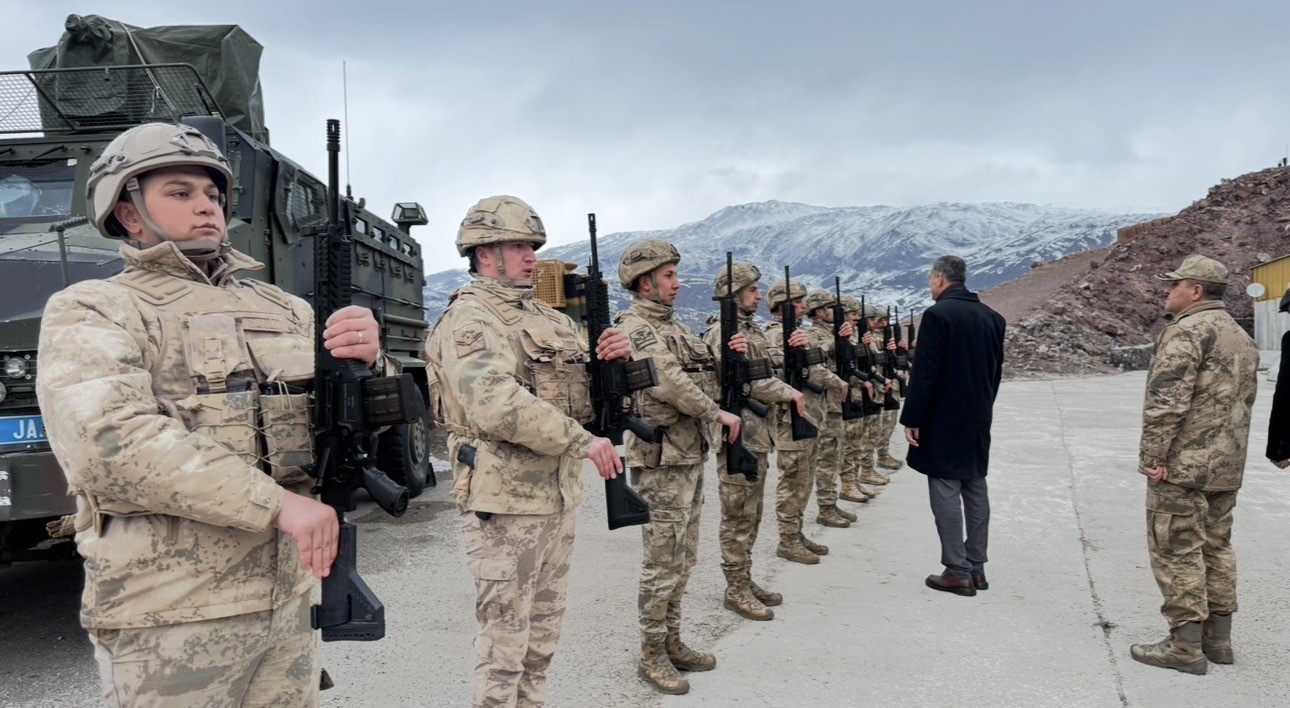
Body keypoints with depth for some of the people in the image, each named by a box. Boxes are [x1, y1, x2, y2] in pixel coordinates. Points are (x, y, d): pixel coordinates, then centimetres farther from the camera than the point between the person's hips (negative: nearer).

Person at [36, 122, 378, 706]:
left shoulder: (285, 308, 11)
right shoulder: (89, 311, -2)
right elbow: (108, 443, -19)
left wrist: (361, 368, -17)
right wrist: (277, 502, -23)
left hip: (289, 601, 5)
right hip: (170, 623, -4)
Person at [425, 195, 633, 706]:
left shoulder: (548, 317, 13)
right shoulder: (468, 319, -12)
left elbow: (586, 398, 16)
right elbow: (497, 406, -28)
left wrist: (615, 363, -6)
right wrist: (583, 442, -24)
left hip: (558, 498, 8)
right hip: (504, 504, -8)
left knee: (543, 633, 19)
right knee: (505, 641, 4)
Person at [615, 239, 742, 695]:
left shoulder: (673, 325, 16)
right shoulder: (635, 328, -13)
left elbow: (701, 375, 19)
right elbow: (668, 383, -24)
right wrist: (718, 413, -17)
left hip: (691, 455, 9)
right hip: (661, 459, -9)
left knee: (683, 558, 16)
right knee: (662, 561, -2)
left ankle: (672, 642, 27)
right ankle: (651, 654, 11)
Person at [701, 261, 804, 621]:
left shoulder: (755, 330, 17)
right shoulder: (722, 334, -13)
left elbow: (771, 371, 19)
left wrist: (786, 393, 0)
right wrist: (788, 393, -14)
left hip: (759, 434, 9)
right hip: (739, 436, -9)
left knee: (751, 514, 15)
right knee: (738, 516, -2)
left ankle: (745, 580, 25)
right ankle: (736, 590, 7)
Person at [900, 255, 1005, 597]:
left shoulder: (938, 314, -14)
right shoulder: (992, 317, 9)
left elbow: (925, 373, -17)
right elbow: (996, 370, 13)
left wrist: (912, 418, -12)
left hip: (944, 419, -7)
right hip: (978, 418, 8)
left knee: (946, 492, -2)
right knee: (975, 489, 12)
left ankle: (958, 572, 1)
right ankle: (976, 567, 18)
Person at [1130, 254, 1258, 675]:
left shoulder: (1187, 331, -14)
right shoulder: (1241, 337, 17)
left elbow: (1166, 400, -21)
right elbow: (1245, 399, 21)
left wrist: (1152, 455, -18)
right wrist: (1228, 451, 23)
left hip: (1182, 465, -9)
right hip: (1227, 466, 10)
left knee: (1177, 551, -3)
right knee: (1216, 546, 15)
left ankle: (1185, 647, 1)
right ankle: (1217, 638, 23)